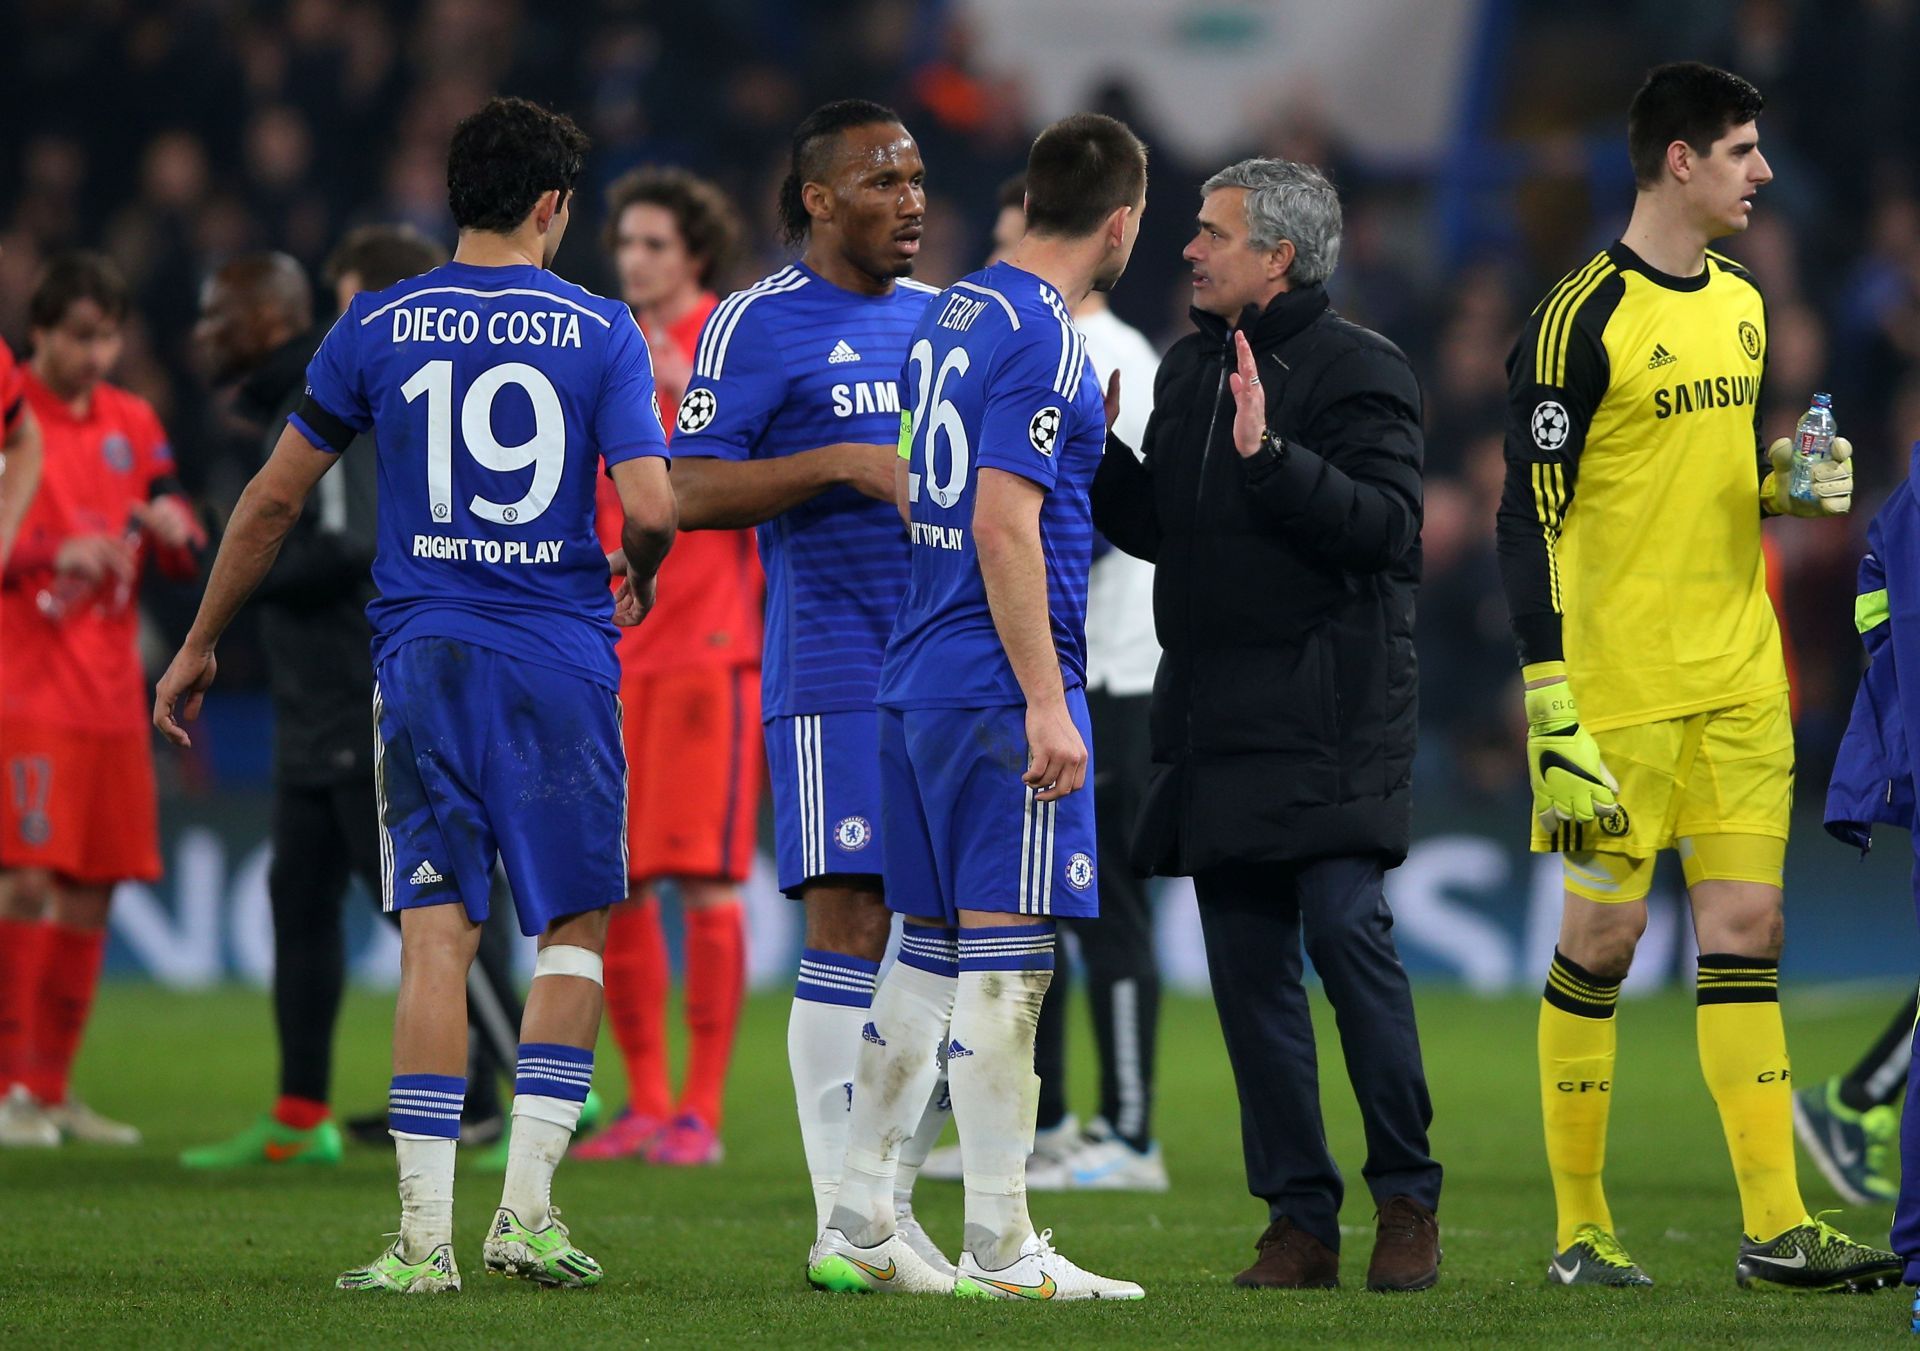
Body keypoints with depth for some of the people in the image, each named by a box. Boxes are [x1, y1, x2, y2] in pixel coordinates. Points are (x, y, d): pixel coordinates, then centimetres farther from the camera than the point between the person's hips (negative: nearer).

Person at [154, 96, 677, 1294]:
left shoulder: (378, 328, 5)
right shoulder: (601, 331, 0)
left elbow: (275, 499, 10)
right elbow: (651, 508, -9)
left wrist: (200, 644, 20)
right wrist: (639, 574, 15)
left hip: (426, 655, 1)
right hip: (564, 655, -1)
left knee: (438, 936, -1)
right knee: (574, 931, 10)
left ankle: (425, 1235, -6)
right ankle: (529, 1205, 1)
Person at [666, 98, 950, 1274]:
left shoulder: (949, 320, 17)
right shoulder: (760, 326, -2)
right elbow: (691, 493, -9)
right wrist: (845, 466, -18)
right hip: (836, 679, -6)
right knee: (852, 927, -9)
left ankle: (890, 1195, 14)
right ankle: (848, 1223, -6)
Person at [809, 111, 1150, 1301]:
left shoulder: (952, 314, 14)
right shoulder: (1043, 337, -13)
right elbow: (1003, 525, -19)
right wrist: (1046, 704, -19)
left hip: (920, 679, 9)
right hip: (1001, 685, -9)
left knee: (931, 955, 12)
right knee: (1007, 959, -6)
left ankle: (857, 1227, 13)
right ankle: (1000, 1248, -5)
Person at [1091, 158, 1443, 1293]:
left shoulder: (1359, 371, -5)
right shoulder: (1189, 370, 18)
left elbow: (1387, 523, -16)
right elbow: (1158, 529, 23)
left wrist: (1270, 455, -24)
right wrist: (1095, 453, 9)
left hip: (1330, 718, -7)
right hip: (1218, 719, 7)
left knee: (1346, 926, -14)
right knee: (1248, 962, 4)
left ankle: (1408, 1199, -2)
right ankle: (1300, 1220, 8)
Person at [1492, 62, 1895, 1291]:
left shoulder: (1742, 304, 13)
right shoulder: (1581, 321, -11)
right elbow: (1532, 517, -12)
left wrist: (1792, 487, 2)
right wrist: (1551, 707, -17)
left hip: (1739, 674, 6)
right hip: (1619, 682, -6)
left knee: (1746, 931, 2)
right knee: (1603, 936, 0)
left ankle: (1778, 1231, 1)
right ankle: (1580, 1231, 9)